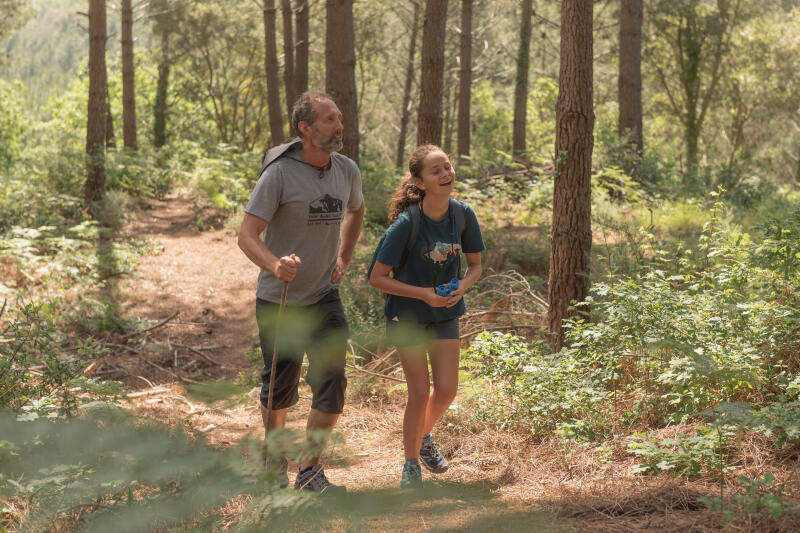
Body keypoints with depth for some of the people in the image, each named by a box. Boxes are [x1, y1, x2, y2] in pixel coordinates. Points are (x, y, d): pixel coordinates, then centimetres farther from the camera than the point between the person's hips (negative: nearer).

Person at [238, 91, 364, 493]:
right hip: (279, 301, -4)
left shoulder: (347, 171, 0)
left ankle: (309, 472, 2)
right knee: (280, 388, 10)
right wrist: (275, 265, -39)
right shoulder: (279, 174, -17)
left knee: (331, 383, -8)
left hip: (324, 298, 4)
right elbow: (247, 235, -19)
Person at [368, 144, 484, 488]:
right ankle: (411, 464, 17)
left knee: (447, 390, 2)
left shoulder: (463, 215, -10)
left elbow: (474, 265, 4)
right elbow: (377, 278, -18)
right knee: (419, 392, -3)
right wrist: (423, 294, -23)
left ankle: (423, 438, 34)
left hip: (445, 313, 4)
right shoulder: (407, 223, -23)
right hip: (408, 315, -4)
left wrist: (462, 287, -17)